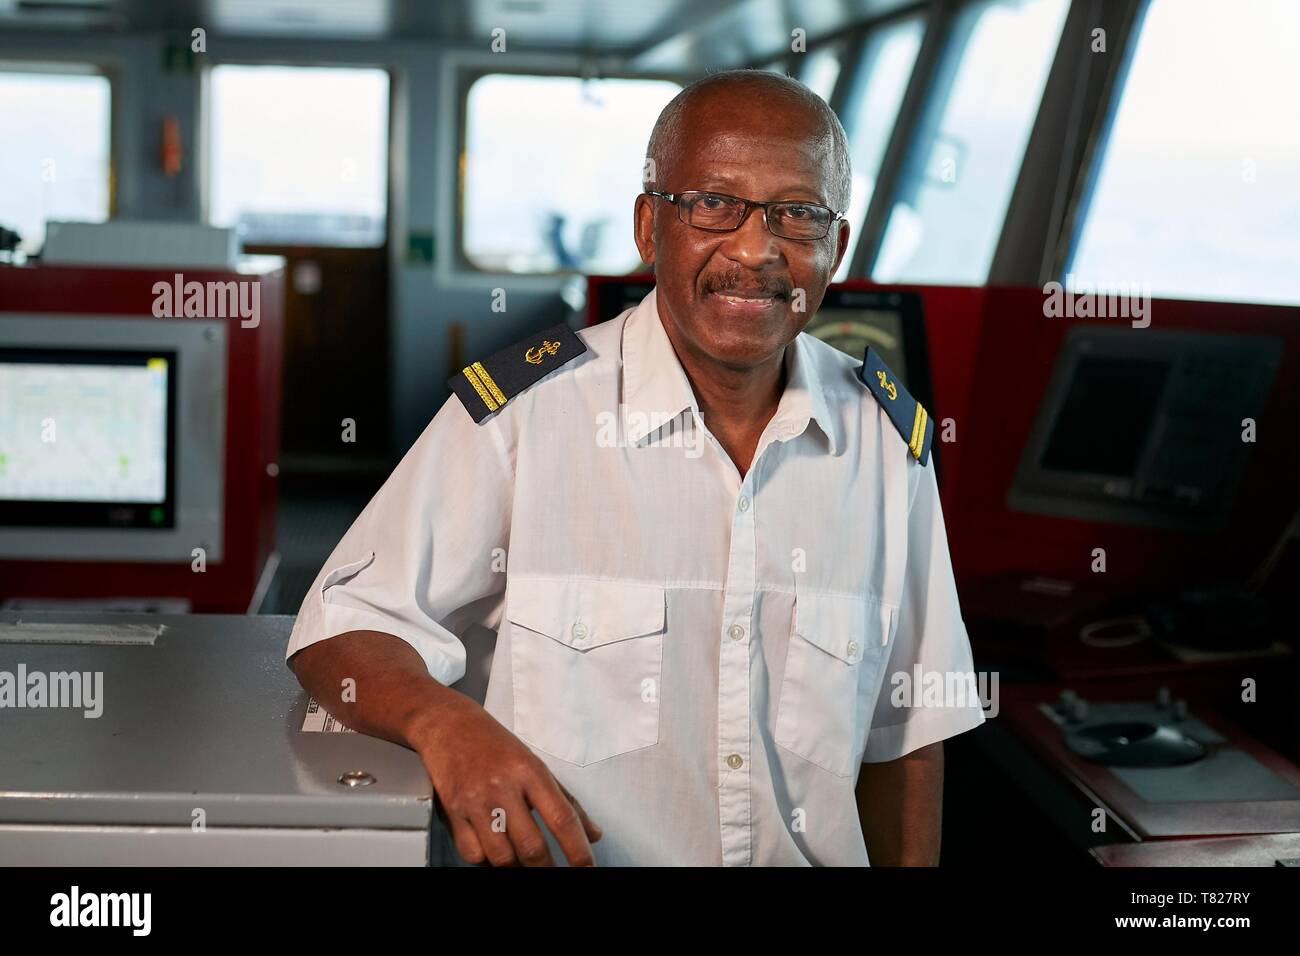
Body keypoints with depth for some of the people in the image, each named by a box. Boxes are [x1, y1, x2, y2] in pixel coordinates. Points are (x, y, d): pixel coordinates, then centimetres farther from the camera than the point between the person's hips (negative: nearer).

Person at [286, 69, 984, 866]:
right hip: (565, 856, -1)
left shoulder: (890, 438, 3)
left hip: (823, 853, 2)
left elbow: (904, 728, 11)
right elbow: (347, 628, -4)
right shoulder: (522, 410, -9)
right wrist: (445, 722, -22)